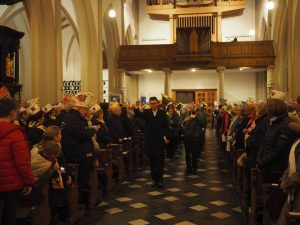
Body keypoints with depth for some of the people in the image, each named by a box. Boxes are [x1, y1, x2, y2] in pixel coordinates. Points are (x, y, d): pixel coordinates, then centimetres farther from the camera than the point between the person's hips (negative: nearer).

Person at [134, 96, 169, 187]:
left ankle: (160, 179, 5)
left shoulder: (162, 112, 3)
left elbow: (166, 126, 3)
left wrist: (167, 137, -2)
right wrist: (138, 109, -39)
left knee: (160, 161, 0)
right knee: (152, 161, 8)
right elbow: (137, 115, -17)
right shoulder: (146, 112, 3)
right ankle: (154, 179, 17)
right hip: (150, 140, 1)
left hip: (160, 140, -1)